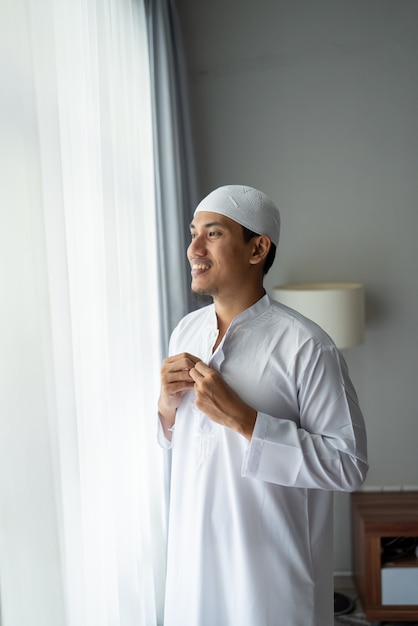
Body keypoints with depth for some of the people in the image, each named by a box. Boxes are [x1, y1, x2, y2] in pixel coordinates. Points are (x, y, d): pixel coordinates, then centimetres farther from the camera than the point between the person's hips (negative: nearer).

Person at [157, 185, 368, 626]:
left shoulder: (304, 347, -19)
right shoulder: (185, 331, 1)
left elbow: (349, 464, -20)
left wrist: (241, 418, -26)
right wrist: (166, 405, -10)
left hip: (269, 570, -5)